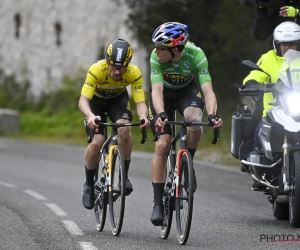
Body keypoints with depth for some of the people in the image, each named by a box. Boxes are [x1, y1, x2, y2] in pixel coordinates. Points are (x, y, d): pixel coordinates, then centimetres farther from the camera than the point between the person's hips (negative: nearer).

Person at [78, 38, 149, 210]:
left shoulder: (134, 73, -31)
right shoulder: (97, 70, -36)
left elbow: (140, 101, -31)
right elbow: (83, 100, -40)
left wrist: (143, 116, -54)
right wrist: (90, 116, -61)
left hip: (118, 99, 1)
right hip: (96, 100, -1)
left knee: (124, 130, -29)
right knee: (97, 142, -20)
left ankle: (124, 175, -10)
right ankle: (89, 184, 3)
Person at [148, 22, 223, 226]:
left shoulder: (196, 55, -32)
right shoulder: (156, 57, -30)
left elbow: (207, 90, -37)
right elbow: (157, 90, -36)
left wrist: (212, 114, -55)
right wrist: (160, 114, -56)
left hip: (188, 90, 0)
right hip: (164, 93, 0)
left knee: (194, 118, -35)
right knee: (162, 145, -12)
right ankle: (158, 203, -6)